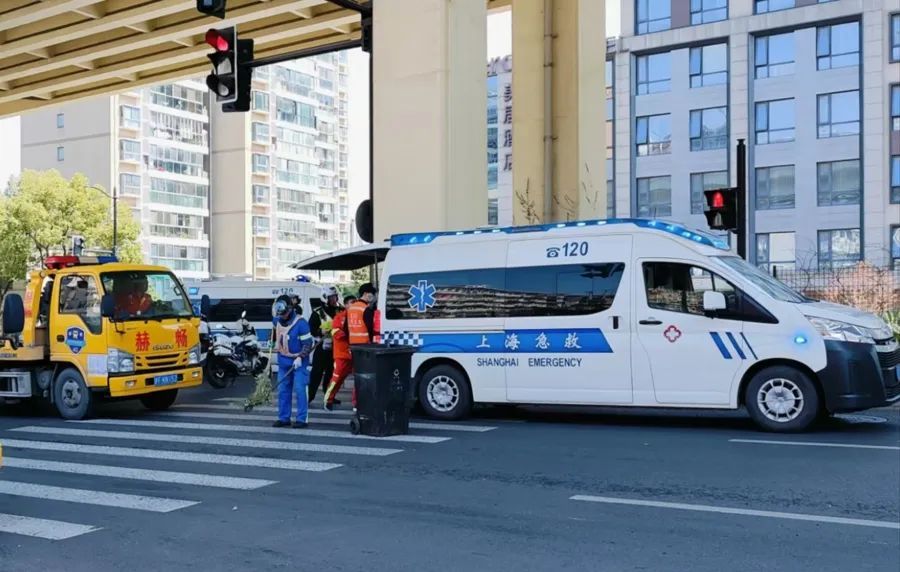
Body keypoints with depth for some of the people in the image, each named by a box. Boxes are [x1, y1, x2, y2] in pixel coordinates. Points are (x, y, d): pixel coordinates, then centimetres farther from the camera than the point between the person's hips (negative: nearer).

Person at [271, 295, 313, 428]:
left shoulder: (300, 323, -15)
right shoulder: (278, 322, 5)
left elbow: (308, 343, -15)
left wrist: (300, 357, -22)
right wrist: (277, 351, 26)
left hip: (298, 362, -7)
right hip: (283, 362, 7)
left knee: (299, 390, -9)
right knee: (283, 390, 8)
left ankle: (302, 419, -5)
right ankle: (283, 418, 16)